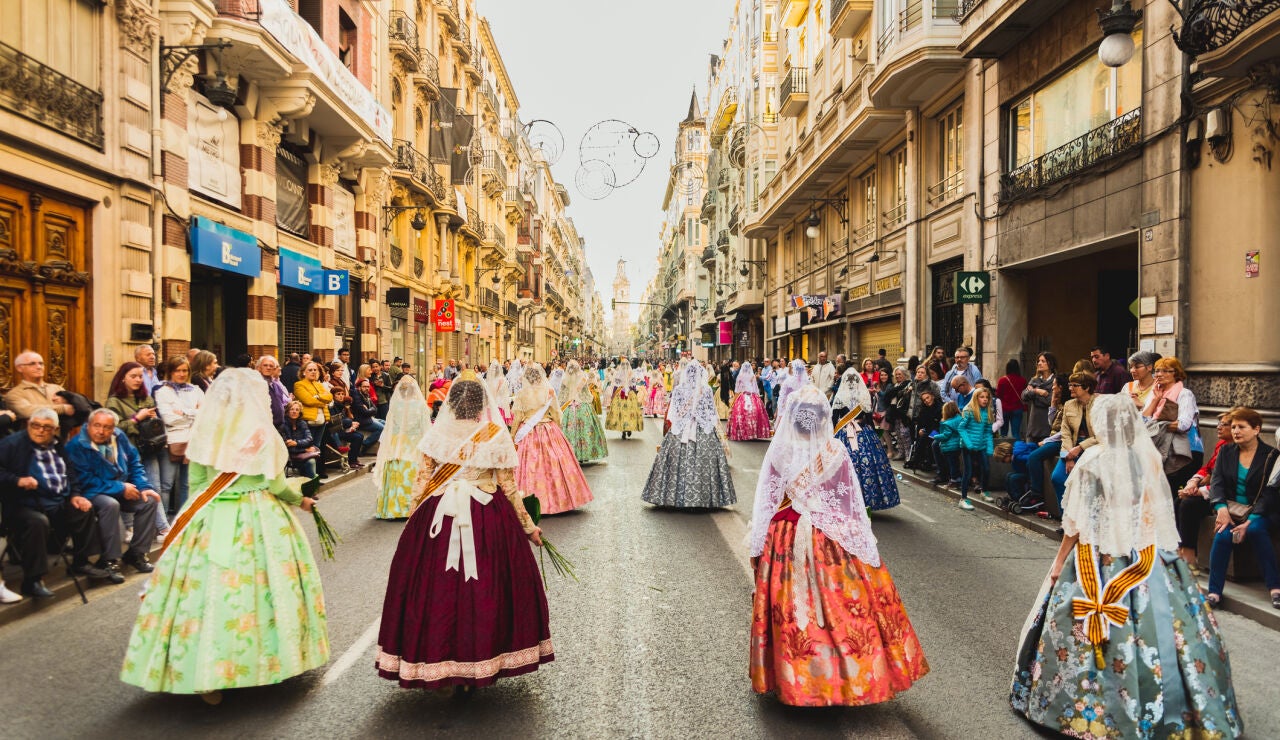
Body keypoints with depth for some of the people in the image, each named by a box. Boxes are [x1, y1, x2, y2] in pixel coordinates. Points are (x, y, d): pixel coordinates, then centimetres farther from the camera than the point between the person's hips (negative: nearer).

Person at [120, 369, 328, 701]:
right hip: (257, 521, -3)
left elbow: (195, 481, 7)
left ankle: (207, 675, 12)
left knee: (206, 586, 7)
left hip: (209, 519, 4)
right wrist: (300, 499, 10)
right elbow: (276, 485, -8)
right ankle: (262, 660, 21)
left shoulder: (204, 432, 1)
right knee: (255, 583, 8)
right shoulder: (262, 434, -11)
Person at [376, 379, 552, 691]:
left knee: (434, 588, 11)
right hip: (489, 521, -1)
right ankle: (480, 663, 18)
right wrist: (528, 526, 8)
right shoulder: (497, 436, -4)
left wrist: (414, 521, 13)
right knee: (485, 591, 10)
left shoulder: (436, 434, 0)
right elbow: (509, 488, -2)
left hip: (437, 517, 1)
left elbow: (420, 483, 1)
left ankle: (434, 663, 21)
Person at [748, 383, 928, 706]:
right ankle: (847, 672, 24)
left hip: (785, 542, 0)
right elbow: (852, 504, -2)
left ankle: (792, 677, 24)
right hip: (832, 543, 0)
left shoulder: (778, 453, -10)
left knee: (792, 608, 9)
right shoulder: (836, 453, -9)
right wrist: (865, 544, 6)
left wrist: (757, 545, 4)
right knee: (837, 603, 11)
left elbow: (765, 504, -4)